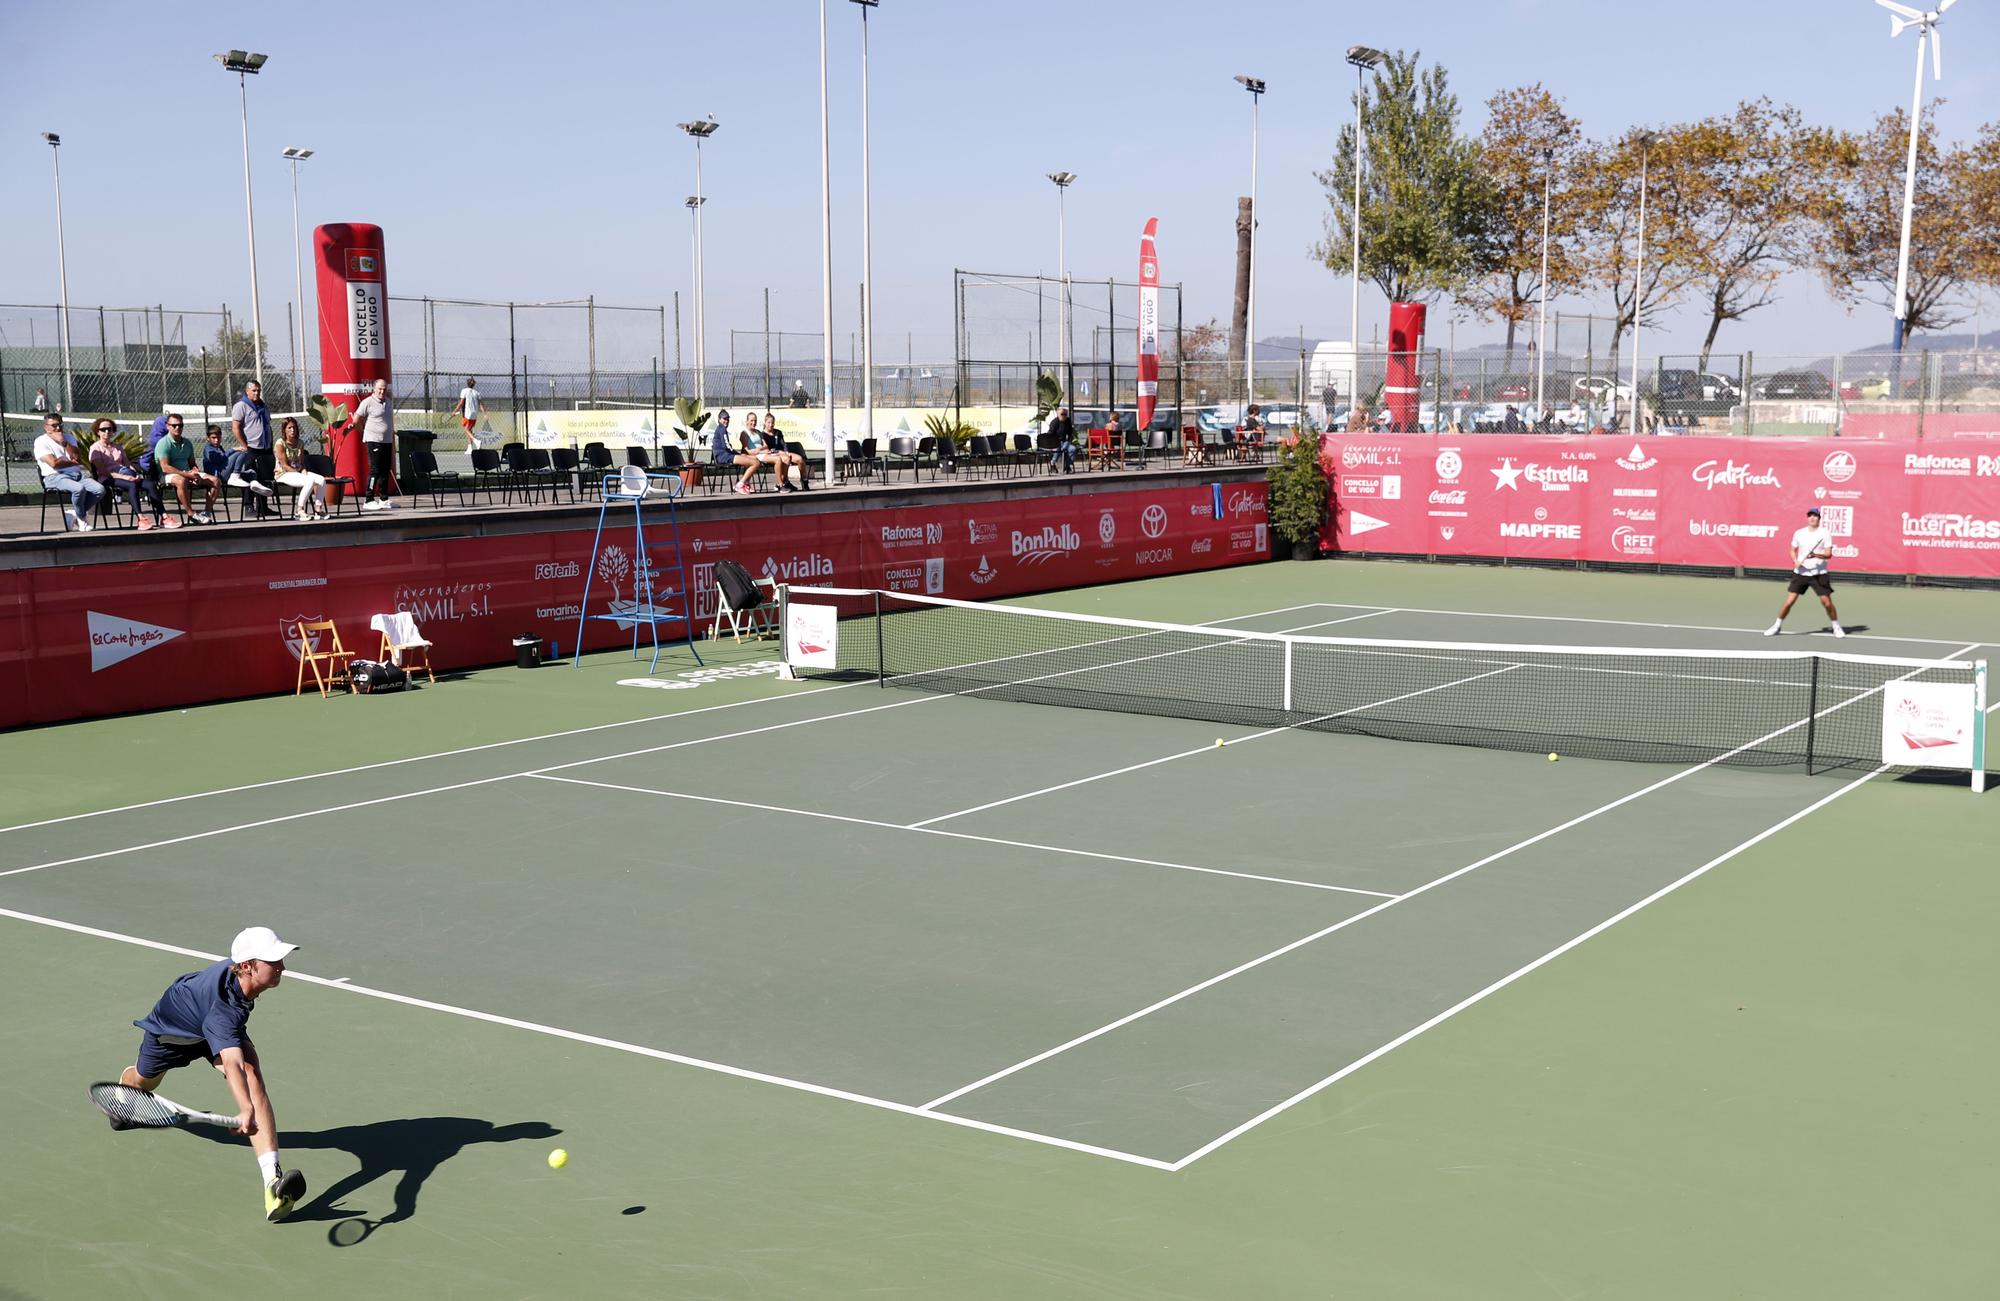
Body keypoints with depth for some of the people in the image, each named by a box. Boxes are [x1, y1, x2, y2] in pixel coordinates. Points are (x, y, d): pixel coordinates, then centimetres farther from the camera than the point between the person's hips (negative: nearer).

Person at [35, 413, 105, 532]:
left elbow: (77, 457, 2)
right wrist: (73, 462, 2)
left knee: (100, 489, -19)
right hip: (55, 477, -6)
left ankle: (73, 513, -2)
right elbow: (54, 463, -12)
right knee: (79, 488, -35)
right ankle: (82, 518, -8)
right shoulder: (41, 442, 2)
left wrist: (63, 442, -6)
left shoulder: (68, 438, 21)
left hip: (76, 474, 6)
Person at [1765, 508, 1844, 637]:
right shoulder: (1799, 533, 6)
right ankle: (1777, 626, 10)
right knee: (1789, 601, -4)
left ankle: (1836, 627, 16)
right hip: (1800, 573, 2)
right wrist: (1795, 561, -4)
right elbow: (1793, 550, 16)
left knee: (1827, 602, -3)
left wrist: (1816, 555, -28)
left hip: (1819, 574, -2)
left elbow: (1829, 554, -9)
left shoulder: (1825, 534, -3)